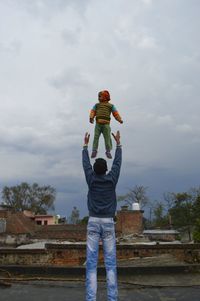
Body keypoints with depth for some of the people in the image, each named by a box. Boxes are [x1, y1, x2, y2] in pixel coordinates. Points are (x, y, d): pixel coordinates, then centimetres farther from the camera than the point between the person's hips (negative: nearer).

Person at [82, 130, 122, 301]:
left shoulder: (91, 179, 1)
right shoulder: (112, 179, 0)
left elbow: (85, 163, 14)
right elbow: (118, 162, 13)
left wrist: (86, 144, 28)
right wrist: (118, 143, 25)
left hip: (93, 222, 0)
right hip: (108, 223, 0)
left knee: (91, 262, -1)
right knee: (110, 262, 2)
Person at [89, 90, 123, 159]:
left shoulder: (111, 106, 19)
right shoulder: (97, 105, 24)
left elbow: (116, 114, 8)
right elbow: (93, 112, 8)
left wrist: (120, 120, -10)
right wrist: (91, 118, -13)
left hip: (106, 124, -1)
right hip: (98, 124, 1)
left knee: (107, 138, -4)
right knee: (96, 137, -8)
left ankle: (108, 151, 7)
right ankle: (94, 151, -3)